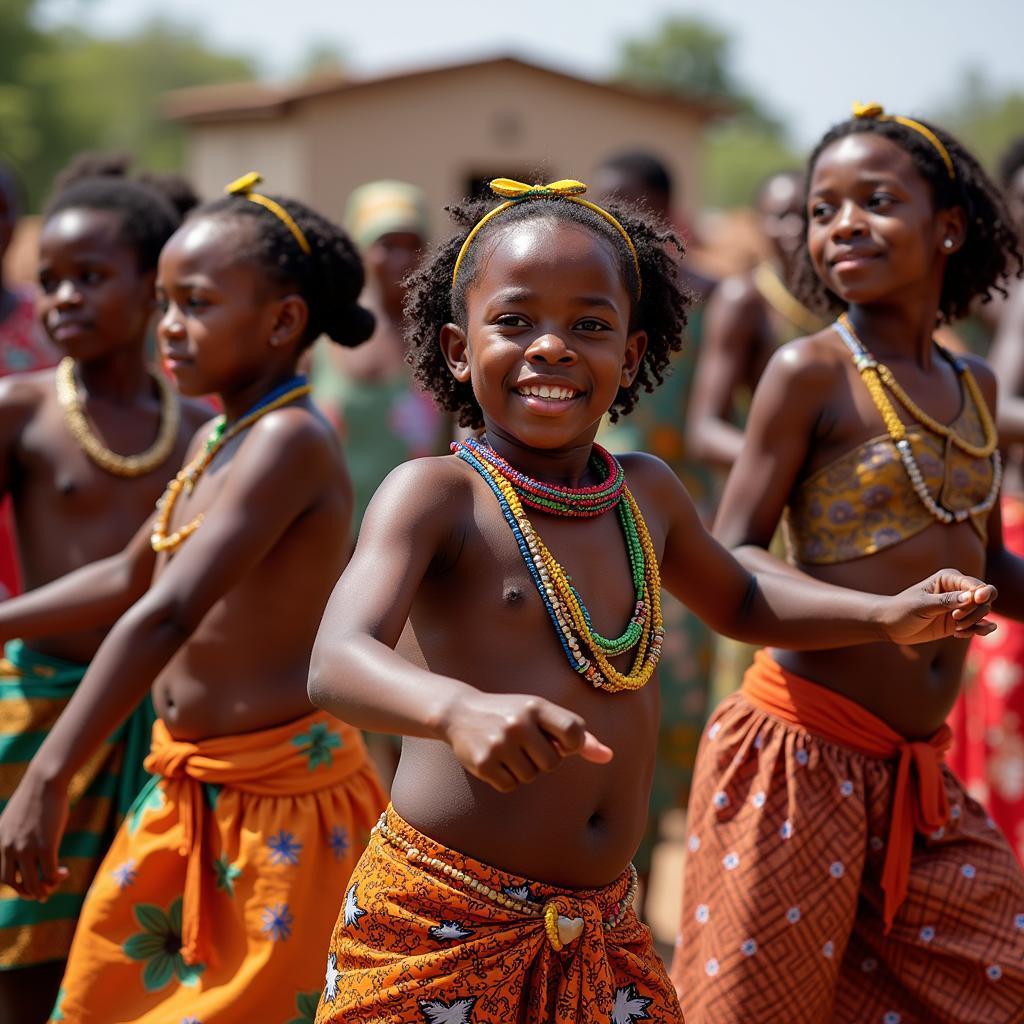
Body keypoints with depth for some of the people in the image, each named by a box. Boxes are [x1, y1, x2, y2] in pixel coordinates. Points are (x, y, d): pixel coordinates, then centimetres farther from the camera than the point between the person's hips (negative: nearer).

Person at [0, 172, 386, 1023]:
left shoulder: (289, 440, -20)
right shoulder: (217, 440, 8)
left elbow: (167, 615, -29)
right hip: (186, 792, 9)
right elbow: (129, 581, 23)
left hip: (284, 799, -9)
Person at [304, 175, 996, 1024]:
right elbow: (338, 665, -25)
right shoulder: (435, 494, -10)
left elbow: (738, 602, 28)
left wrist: (888, 614, 15)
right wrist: (461, 710, -45)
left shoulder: (647, 492, 8)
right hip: (441, 916, -5)